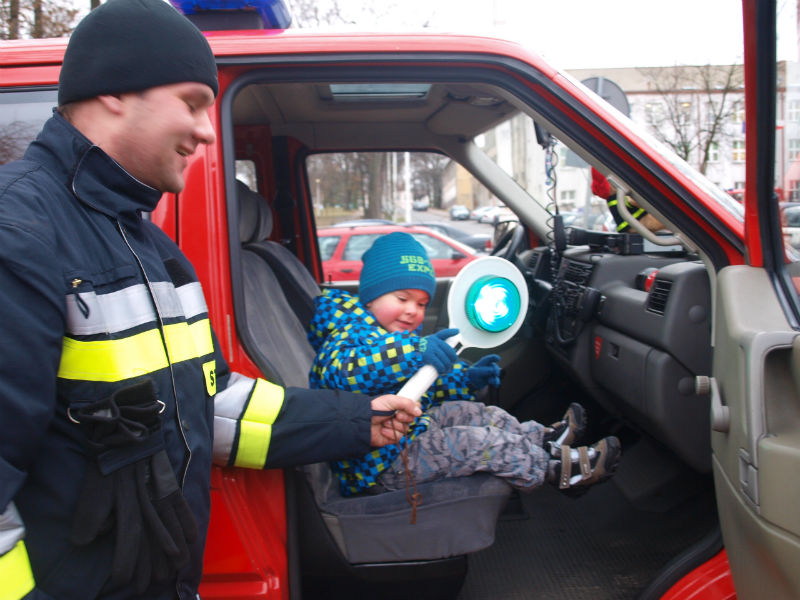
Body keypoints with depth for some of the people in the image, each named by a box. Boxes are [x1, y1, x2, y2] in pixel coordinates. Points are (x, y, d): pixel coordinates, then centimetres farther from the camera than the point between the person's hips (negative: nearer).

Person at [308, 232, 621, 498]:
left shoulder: (402, 337, 15)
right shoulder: (353, 333, -20)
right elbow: (340, 370, -44)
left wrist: (465, 379, 12)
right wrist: (416, 352, -50)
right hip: (384, 463, -11)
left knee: (470, 412, 13)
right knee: (479, 443, -13)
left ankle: (542, 439, 26)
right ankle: (555, 467, 1)